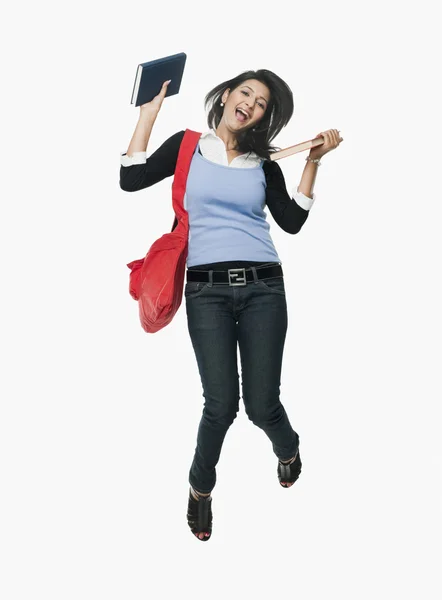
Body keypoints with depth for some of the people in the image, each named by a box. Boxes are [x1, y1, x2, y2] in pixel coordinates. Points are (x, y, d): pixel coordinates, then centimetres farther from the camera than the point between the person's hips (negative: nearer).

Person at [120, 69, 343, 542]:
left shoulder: (263, 163, 15)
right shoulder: (187, 146, 10)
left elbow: (292, 221, 7)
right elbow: (130, 179, -2)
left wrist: (314, 161, 4)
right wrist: (149, 111, 2)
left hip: (263, 288, 2)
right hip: (207, 290, -1)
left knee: (261, 404, -2)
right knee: (221, 404, -13)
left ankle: (287, 449, 36)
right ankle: (200, 487, 17)